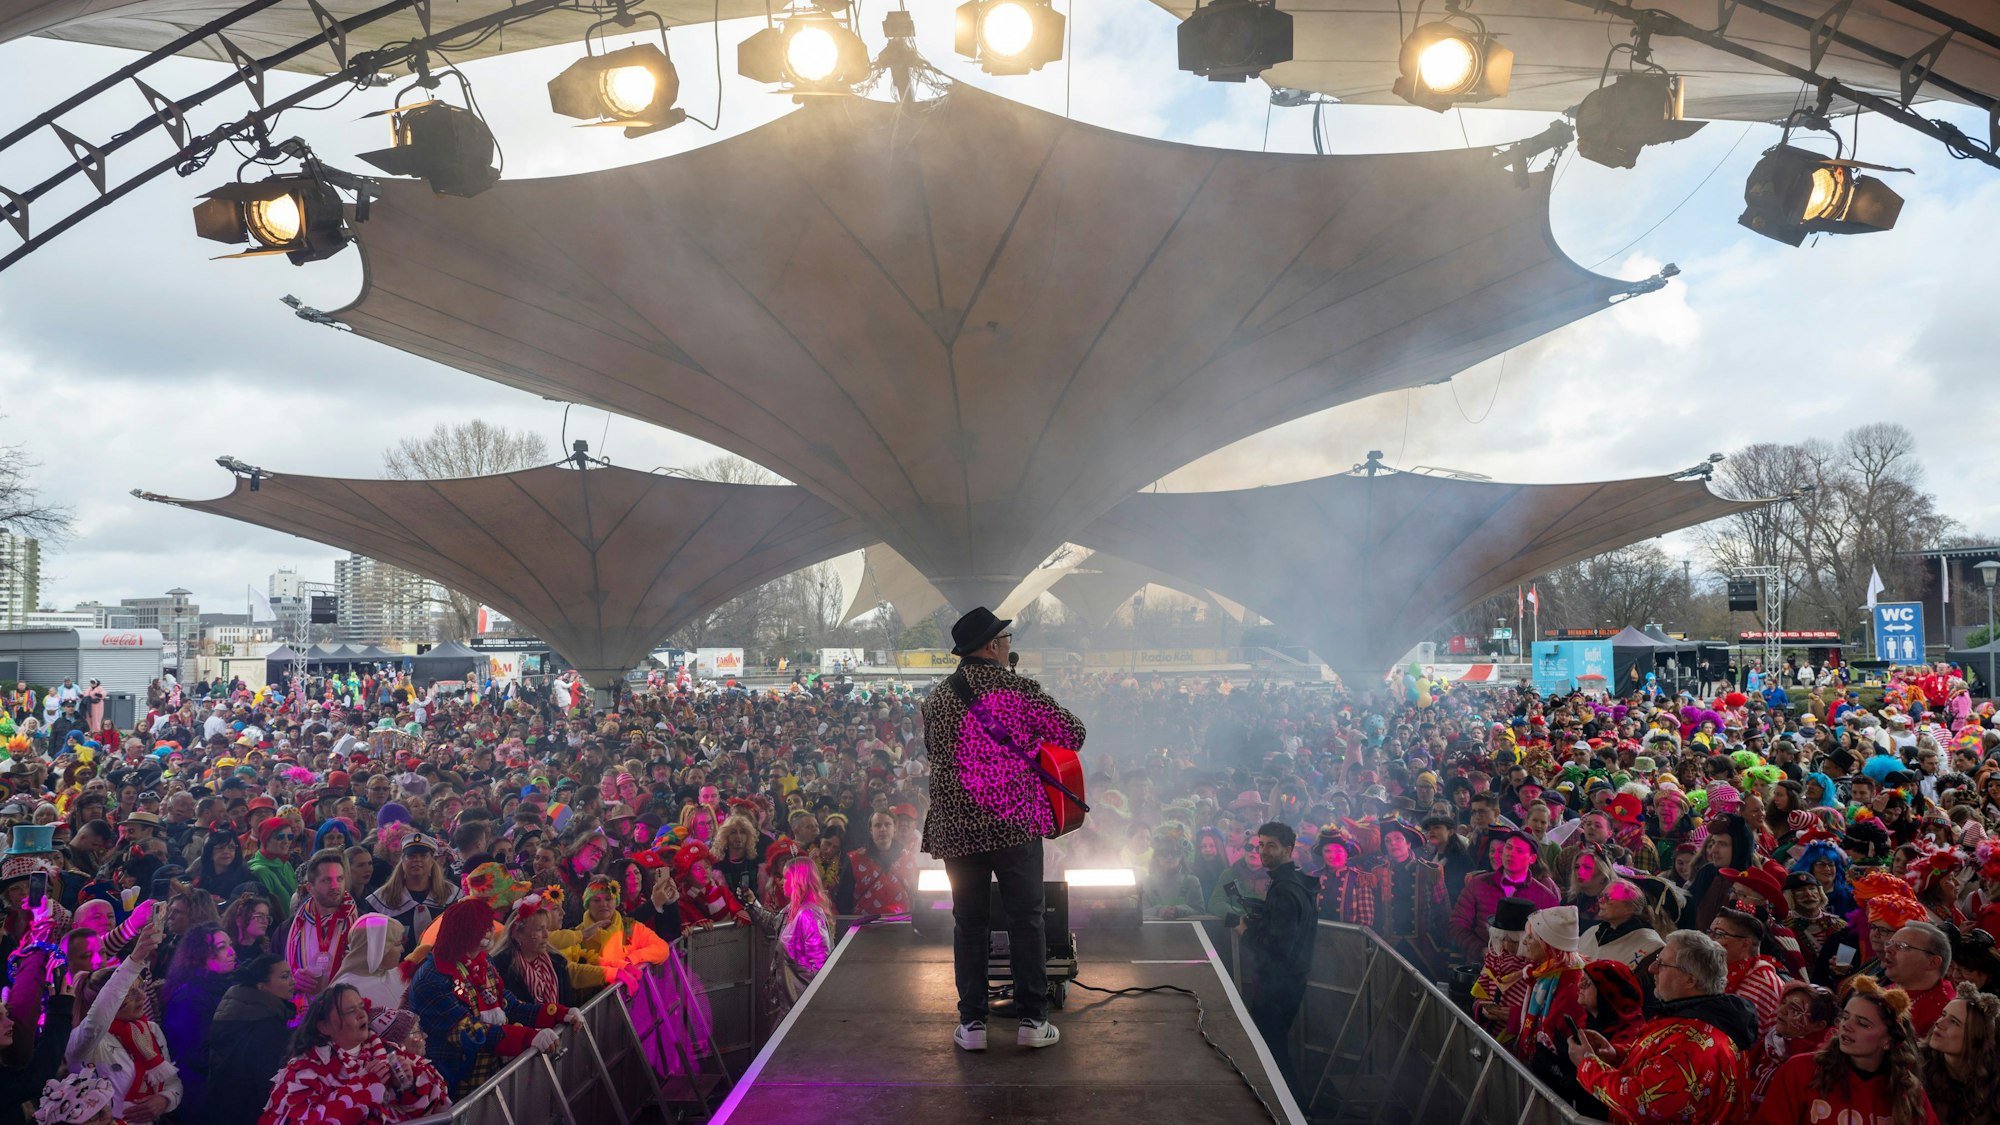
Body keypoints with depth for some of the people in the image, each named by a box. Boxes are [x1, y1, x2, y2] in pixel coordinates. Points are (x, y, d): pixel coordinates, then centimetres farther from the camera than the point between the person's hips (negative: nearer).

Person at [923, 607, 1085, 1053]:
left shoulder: (937, 698, 8)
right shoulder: (1019, 688, -5)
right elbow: (1072, 732, -3)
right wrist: (1036, 754, 15)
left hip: (955, 826, 3)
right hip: (1015, 820, -3)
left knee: (969, 921, 10)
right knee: (1026, 917, 6)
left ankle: (972, 1023, 12)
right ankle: (1032, 1019, 9)